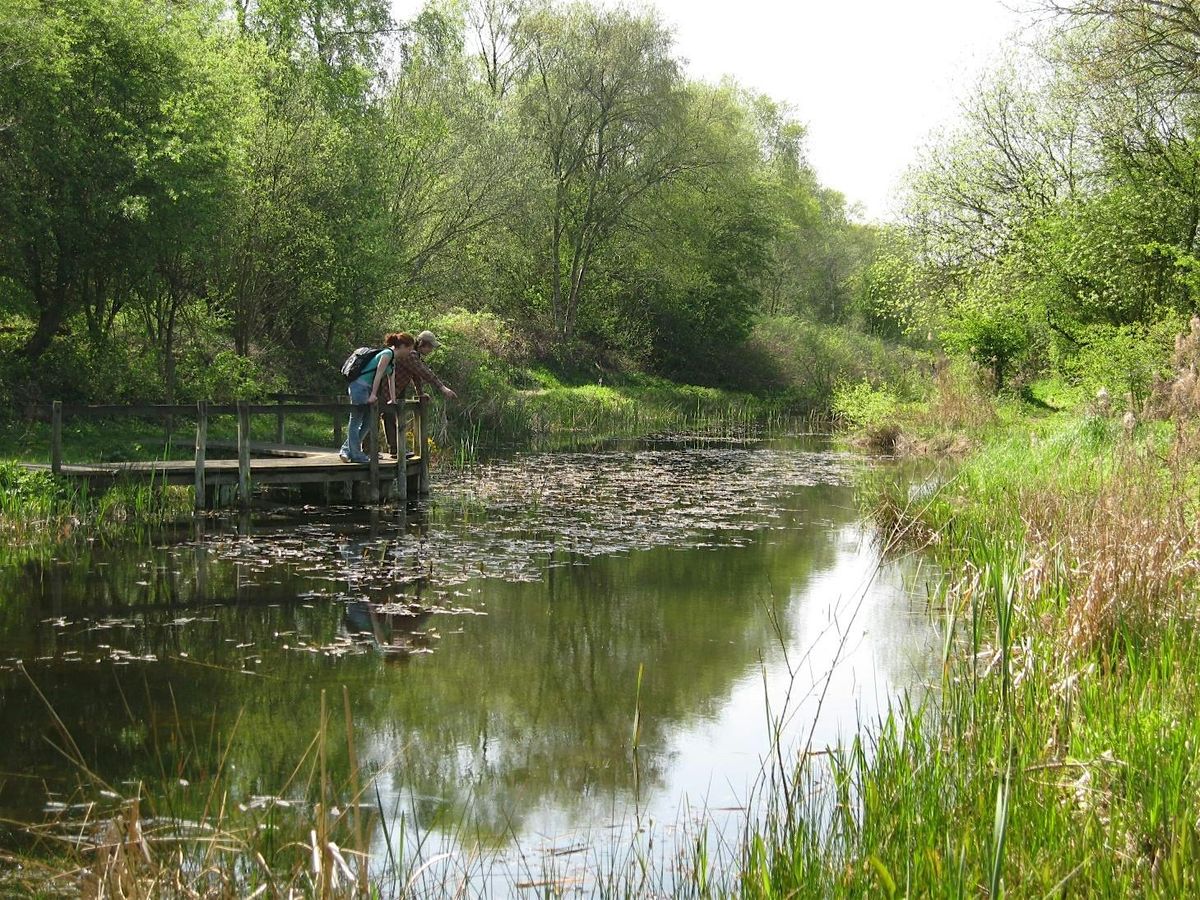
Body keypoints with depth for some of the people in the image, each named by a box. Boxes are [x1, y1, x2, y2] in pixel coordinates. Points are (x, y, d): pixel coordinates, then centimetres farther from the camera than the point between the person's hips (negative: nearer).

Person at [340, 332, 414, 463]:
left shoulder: (394, 360, 17)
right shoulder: (387, 354, -13)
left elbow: (391, 381, 17)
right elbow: (378, 374, -18)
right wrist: (373, 395, -21)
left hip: (366, 389, 10)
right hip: (360, 387, -10)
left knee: (368, 423, 10)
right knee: (356, 422, -2)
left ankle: (346, 451, 15)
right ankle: (356, 455, 1)